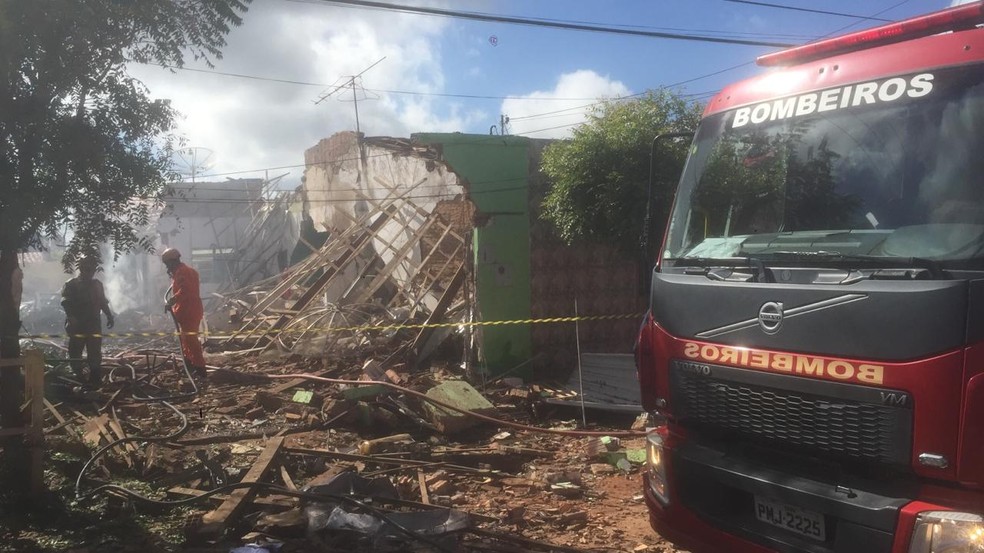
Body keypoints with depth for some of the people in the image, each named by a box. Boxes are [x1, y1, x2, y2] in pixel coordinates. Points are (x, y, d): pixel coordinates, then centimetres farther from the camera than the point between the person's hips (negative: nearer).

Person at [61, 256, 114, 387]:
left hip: (94, 325, 3)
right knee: (75, 355, -1)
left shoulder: (97, 285, 15)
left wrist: (109, 316, 4)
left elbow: (103, 302, 19)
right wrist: (71, 317, -28)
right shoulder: (71, 285, 1)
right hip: (77, 326, -3)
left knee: (95, 355, 0)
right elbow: (66, 303, -12)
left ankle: (95, 380, 3)